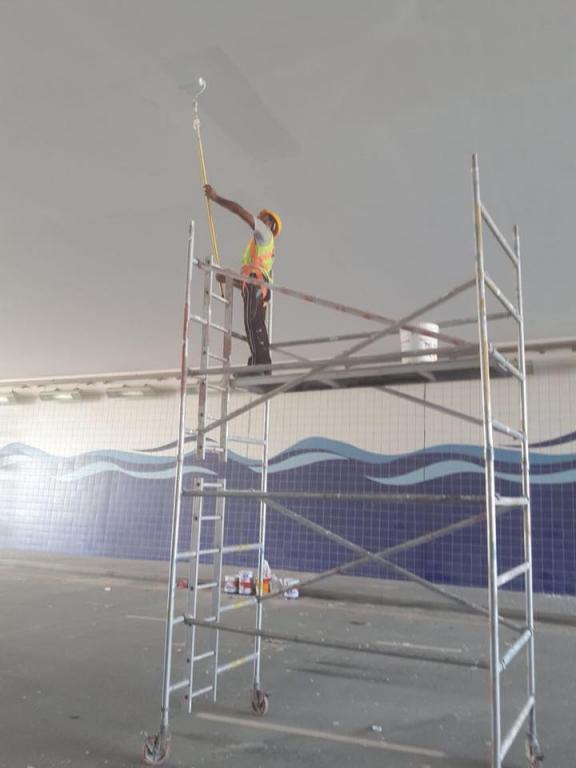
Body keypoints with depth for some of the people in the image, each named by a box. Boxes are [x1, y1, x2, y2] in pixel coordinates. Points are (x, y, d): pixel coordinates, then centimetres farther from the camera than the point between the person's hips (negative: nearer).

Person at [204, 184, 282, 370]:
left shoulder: (265, 232, 9)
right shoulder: (268, 246, 33)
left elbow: (240, 211, 0)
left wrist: (216, 198, 4)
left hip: (255, 284, -9)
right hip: (261, 286, 9)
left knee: (252, 323, -18)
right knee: (257, 325, 3)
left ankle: (258, 363, -26)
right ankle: (263, 366, -1)